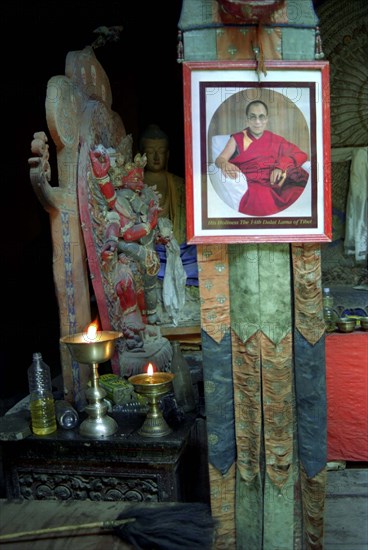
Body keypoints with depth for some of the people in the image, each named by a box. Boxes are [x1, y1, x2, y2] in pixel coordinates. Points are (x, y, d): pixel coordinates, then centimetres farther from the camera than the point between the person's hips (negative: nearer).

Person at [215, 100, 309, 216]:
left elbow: (301, 155, 12)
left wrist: (280, 166, -8)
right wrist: (225, 165, -23)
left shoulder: (275, 140, 20)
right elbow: (220, 159, 4)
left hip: (272, 187, 3)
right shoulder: (237, 139, 16)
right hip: (248, 187, -2)